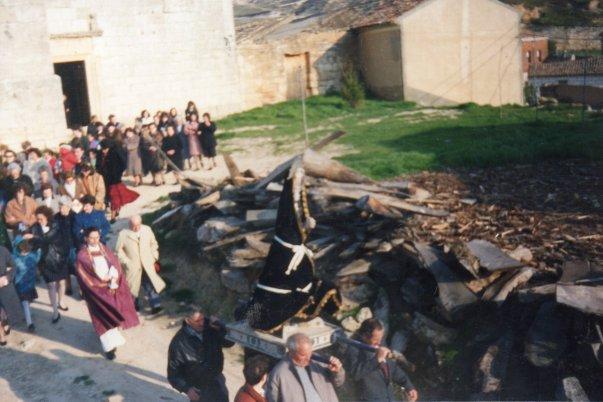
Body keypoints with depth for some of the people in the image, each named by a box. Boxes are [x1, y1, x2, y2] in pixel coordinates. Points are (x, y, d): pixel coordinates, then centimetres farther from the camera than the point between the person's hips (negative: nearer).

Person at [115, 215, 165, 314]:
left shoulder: (147, 230, 2)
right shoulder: (123, 234, -7)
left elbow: (153, 244, 14)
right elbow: (119, 250, 0)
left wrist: (154, 257, 7)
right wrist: (126, 261, -7)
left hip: (147, 265, 1)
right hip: (132, 266, -1)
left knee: (151, 284, -5)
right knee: (132, 286, 10)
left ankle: (155, 305, -4)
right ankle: (134, 305, 30)